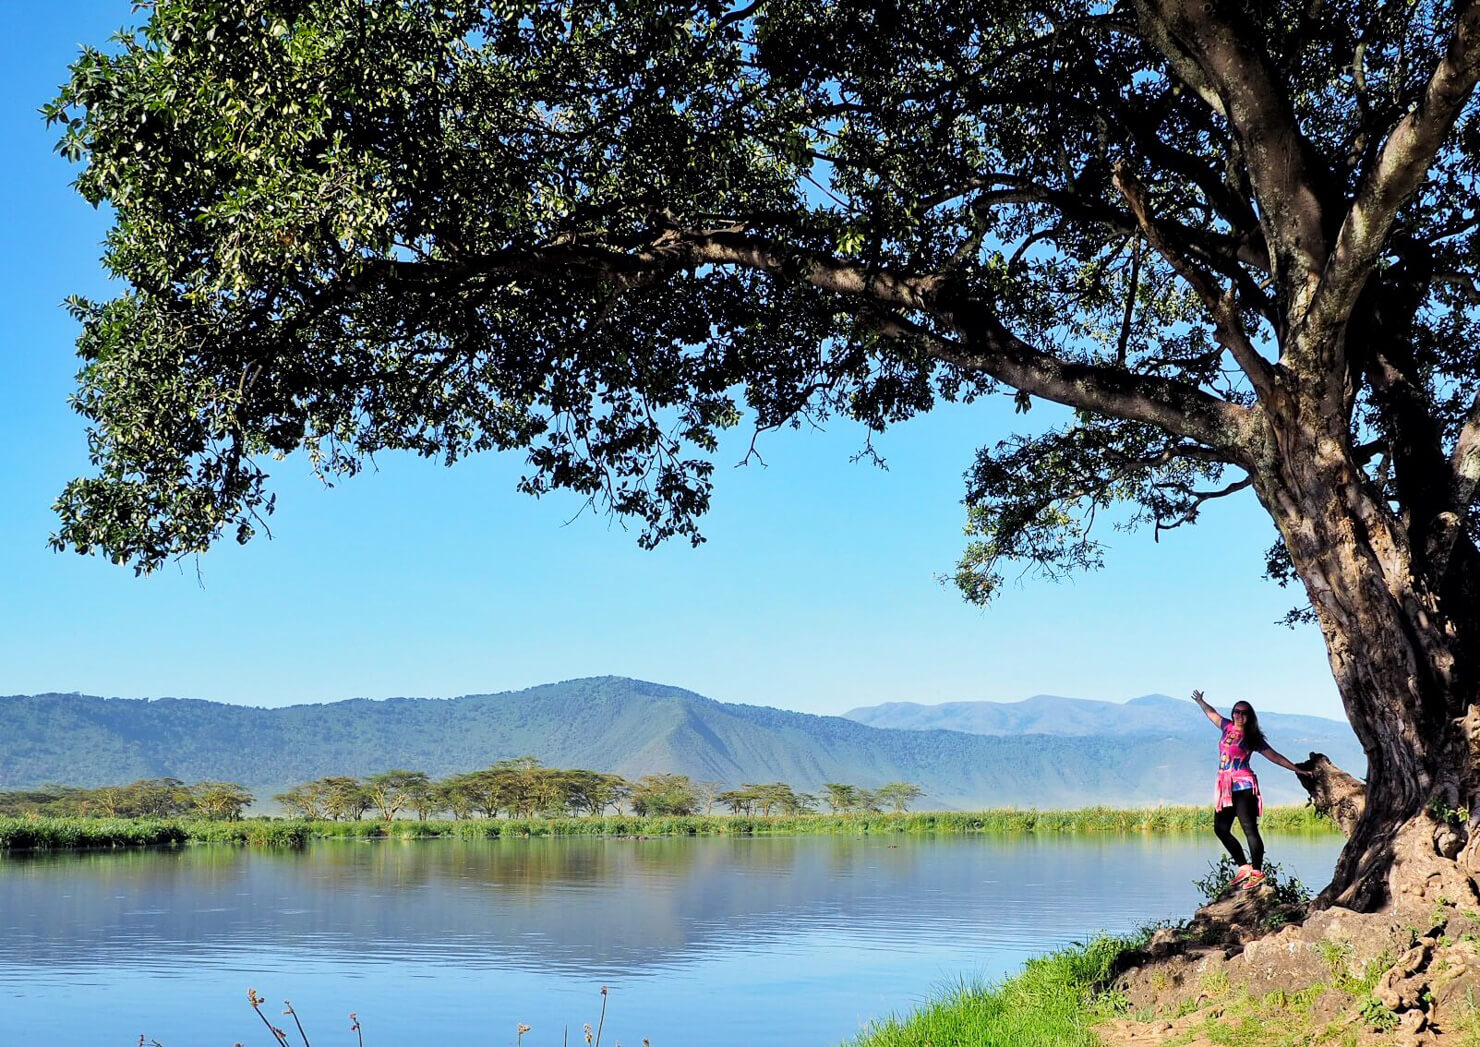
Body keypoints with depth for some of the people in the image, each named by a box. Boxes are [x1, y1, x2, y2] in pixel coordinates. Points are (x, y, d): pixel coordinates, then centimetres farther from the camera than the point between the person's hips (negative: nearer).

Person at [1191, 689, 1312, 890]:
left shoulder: (1252, 738, 1)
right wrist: (1200, 701, 46)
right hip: (1225, 788, 6)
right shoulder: (1228, 727, 13)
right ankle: (1244, 866, 12)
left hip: (1243, 787, -6)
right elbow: (1212, 713, 31)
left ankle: (1257, 872, -13)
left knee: (1249, 828, -12)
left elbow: (1274, 756, 3)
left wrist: (1297, 769, 0)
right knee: (1220, 828, 4)